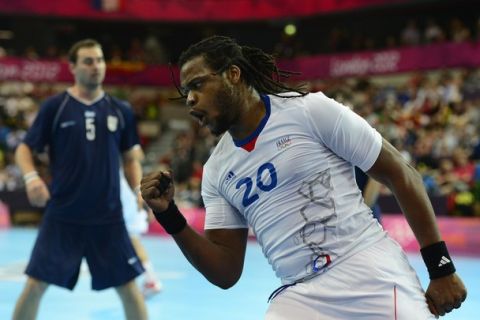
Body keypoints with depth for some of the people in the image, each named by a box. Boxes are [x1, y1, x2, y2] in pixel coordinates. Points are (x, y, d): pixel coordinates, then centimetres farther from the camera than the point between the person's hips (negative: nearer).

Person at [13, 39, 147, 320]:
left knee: (129, 288, 4)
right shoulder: (55, 106, -1)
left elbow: (131, 158, 14)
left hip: (108, 218, 2)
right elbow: (25, 149, 3)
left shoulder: (121, 110, 6)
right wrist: (31, 177, -18)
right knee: (35, 285, 0)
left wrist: (139, 190, -4)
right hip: (62, 217, -1)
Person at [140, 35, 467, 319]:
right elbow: (226, 273, 10)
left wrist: (441, 267, -4)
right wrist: (169, 216, -2)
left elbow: (403, 176, -2)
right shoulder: (216, 170, 10)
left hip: (372, 277, -4)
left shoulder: (311, 109, -5)